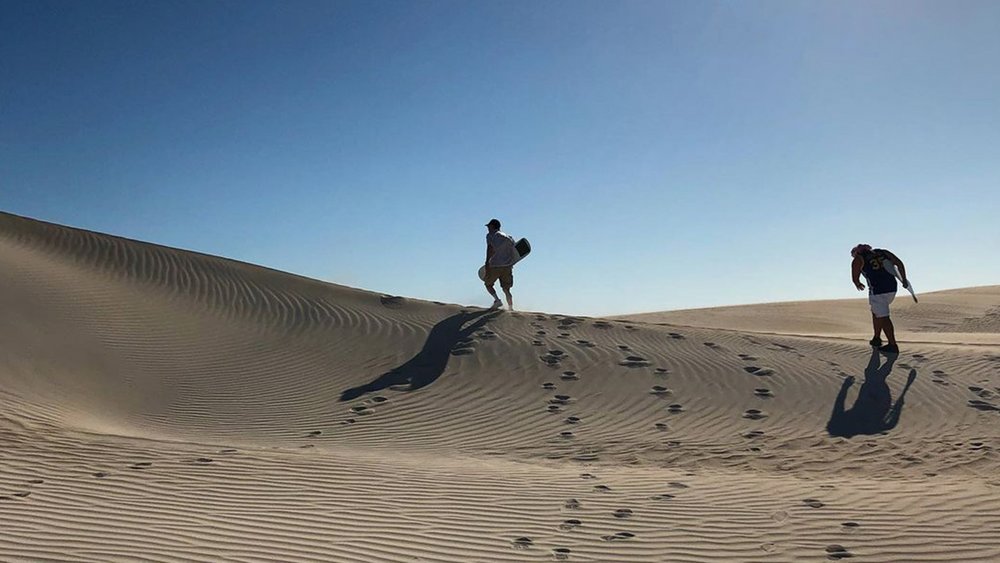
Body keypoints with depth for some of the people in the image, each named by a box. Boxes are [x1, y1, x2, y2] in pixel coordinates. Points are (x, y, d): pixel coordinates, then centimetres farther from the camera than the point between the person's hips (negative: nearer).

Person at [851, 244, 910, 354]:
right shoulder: (883, 252, 15)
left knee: (883, 317, 1)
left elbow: (855, 278, -2)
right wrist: (904, 279, 17)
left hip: (877, 290, -6)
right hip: (892, 288, 7)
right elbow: (899, 263, 10)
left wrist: (858, 285, 20)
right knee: (876, 312, 23)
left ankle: (893, 346, 3)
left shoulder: (858, 260, 0)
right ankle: (877, 339, 30)